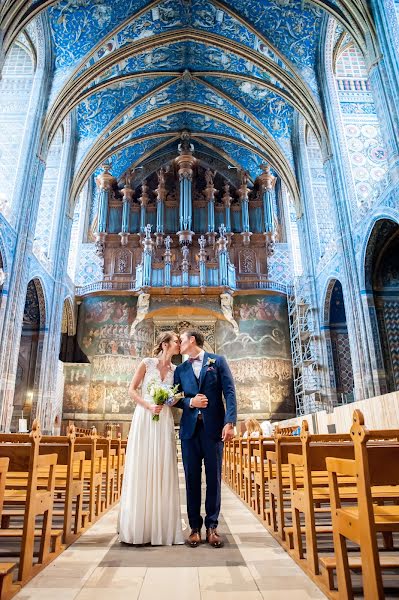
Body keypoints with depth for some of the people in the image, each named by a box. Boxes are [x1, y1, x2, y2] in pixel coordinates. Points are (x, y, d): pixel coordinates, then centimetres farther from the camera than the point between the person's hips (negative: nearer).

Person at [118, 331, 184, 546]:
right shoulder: (147, 363, -1)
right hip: (144, 420, -3)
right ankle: (138, 527, 14)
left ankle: (161, 527, 13)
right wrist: (148, 405, -14)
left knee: (163, 472, 3)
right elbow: (132, 390, -1)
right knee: (141, 471, 1)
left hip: (164, 423, 3)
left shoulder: (175, 370, 10)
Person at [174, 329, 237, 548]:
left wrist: (230, 422, -14)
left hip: (213, 427, -3)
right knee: (192, 478, 7)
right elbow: (176, 399, 12)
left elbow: (229, 392, -4)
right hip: (189, 428, 3)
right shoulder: (180, 369, 13)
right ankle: (195, 526, 18)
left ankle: (212, 526, 18)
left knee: (214, 477, 4)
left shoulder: (218, 361, 3)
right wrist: (189, 402, -10)